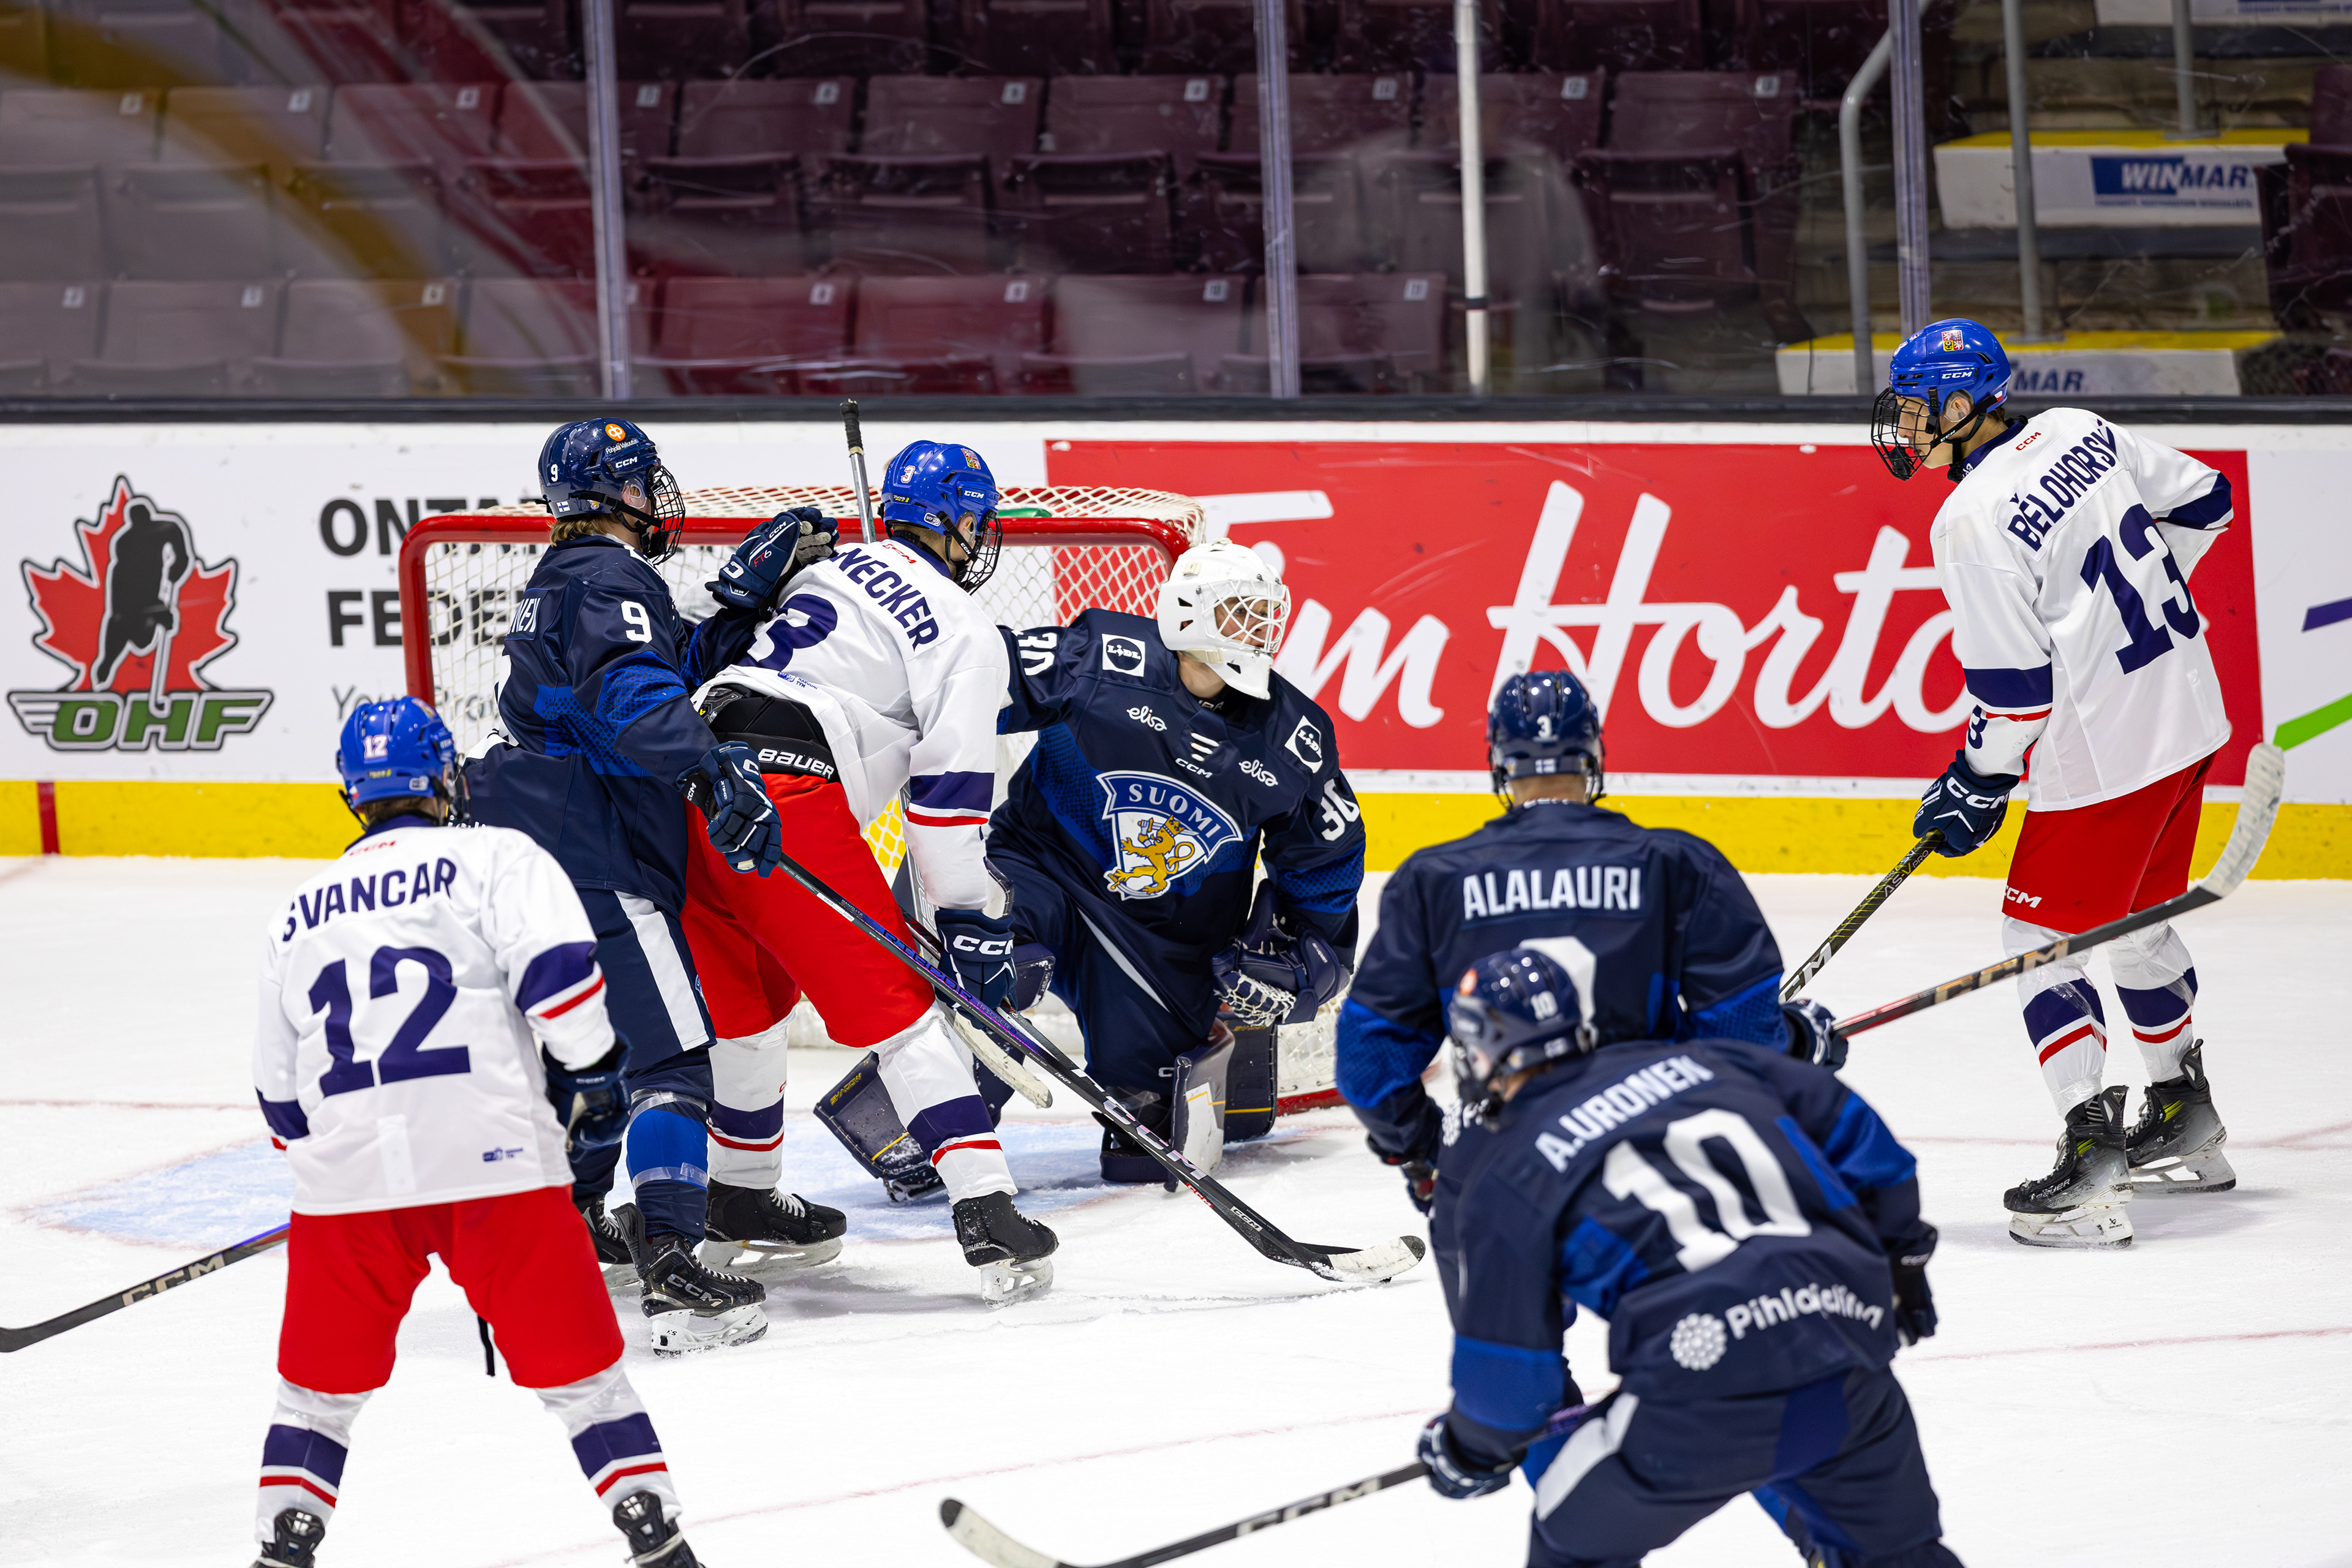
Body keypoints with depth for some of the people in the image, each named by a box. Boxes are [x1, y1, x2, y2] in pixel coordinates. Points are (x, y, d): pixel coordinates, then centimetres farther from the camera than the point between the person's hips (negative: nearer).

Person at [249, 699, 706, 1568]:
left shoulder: (295, 918, 18)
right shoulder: (496, 858, 4)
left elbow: (281, 1096, 21)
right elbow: (559, 974, -11)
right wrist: (595, 1054, 7)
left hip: (347, 1173, 3)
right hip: (495, 1163, -3)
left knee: (325, 1375, 18)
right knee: (575, 1361, 6)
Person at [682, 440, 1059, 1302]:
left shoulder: (834, 568, 23)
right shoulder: (965, 633, 2)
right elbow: (950, 782, -4)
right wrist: (971, 920, -2)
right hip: (793, 806, -7)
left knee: (745, 999, 24)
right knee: (895, 1004, -5)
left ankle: (742, 1186, 39)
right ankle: (985, 1207, -13)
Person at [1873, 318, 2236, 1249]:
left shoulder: (1972, 521, -20)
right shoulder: (2080, 435, 4)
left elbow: (2013, 686, -20)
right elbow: (2203, 501, 16)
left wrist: (1975, 788, -4)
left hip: (2105, 749, -9)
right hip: (2187, 712, 9)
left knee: (2042, 934, -1)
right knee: (2137, 919, 25)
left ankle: (2091, 1169, -10)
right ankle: (2187, 1130, 38)